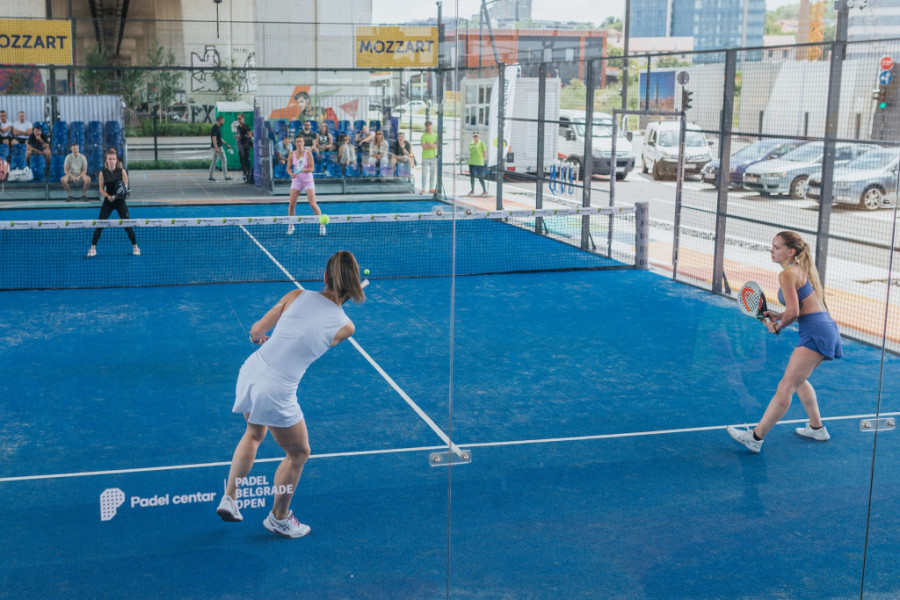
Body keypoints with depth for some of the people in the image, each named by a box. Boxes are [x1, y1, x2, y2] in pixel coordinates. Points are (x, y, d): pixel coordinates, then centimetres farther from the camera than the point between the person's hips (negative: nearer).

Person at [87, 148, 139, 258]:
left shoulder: (122, 171, -5)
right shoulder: (103, 173, -3)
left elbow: (125, 186, -3)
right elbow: (101, 189, 2)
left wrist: (118, 194, -23)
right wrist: (108, 196, -17)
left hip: (120, 201, -1)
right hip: (108, 202, 1)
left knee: (127, 224, -2)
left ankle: (135, 247, 13)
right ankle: (93, 248, 5)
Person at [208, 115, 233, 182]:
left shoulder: (218, 128, 16)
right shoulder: (215, 128, -15)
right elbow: (214, 138, -22)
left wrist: (226, 144, 22)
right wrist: (216, 148, -28)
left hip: (217, 147, 10)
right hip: (217, 147, -10)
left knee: (213, 162, 9)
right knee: (224, 161, -6)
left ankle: (211, 177, 9)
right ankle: (226, 176, -5)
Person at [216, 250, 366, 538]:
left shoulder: (297, 296, -2)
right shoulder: (345, 327, -8)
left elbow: (256, 331, 3)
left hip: (250, 371, 5)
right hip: (277, 393, -5)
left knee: (254, 433, 33)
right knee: (298, 454, 21)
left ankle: (229, 499, 38)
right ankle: (278, 517, 36)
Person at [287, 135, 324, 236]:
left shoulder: (308, 153, -7)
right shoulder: (292, 154, 1)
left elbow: (311, 168, -11)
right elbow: (289, 167, 4)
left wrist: (302, 170, -27)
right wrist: (291, 173, -18)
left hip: (308, 180, -3)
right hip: (296, 180, 3)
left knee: (313, 204, -10)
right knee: (291, 204, -5)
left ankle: (321, 225, 4)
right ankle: (291, 225, 13)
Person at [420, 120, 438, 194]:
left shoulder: (435, 135, 12)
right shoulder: (423, 136, 0)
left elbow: (437, 146, 0)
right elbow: (424, 146, -12)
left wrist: (429, 144, -12)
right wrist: (433, 145, -6)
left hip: (434, 157, 4)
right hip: (425, 157, -4)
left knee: (433, 173, 4)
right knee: (425, 173, -6)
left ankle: (432, 189, 9)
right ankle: (423, 189, -6)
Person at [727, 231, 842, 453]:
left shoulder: (787, 274, -11)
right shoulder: (803, 269, 18)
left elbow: (793, 312, -17)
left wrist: (778, 327, 1)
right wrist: (779, 317, 11)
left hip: (815, 332, -10)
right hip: (826, 327, 10)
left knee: (786, 386, -13)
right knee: (798, 379, 27)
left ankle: (756, 437, -15)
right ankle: (817, 428, 37)